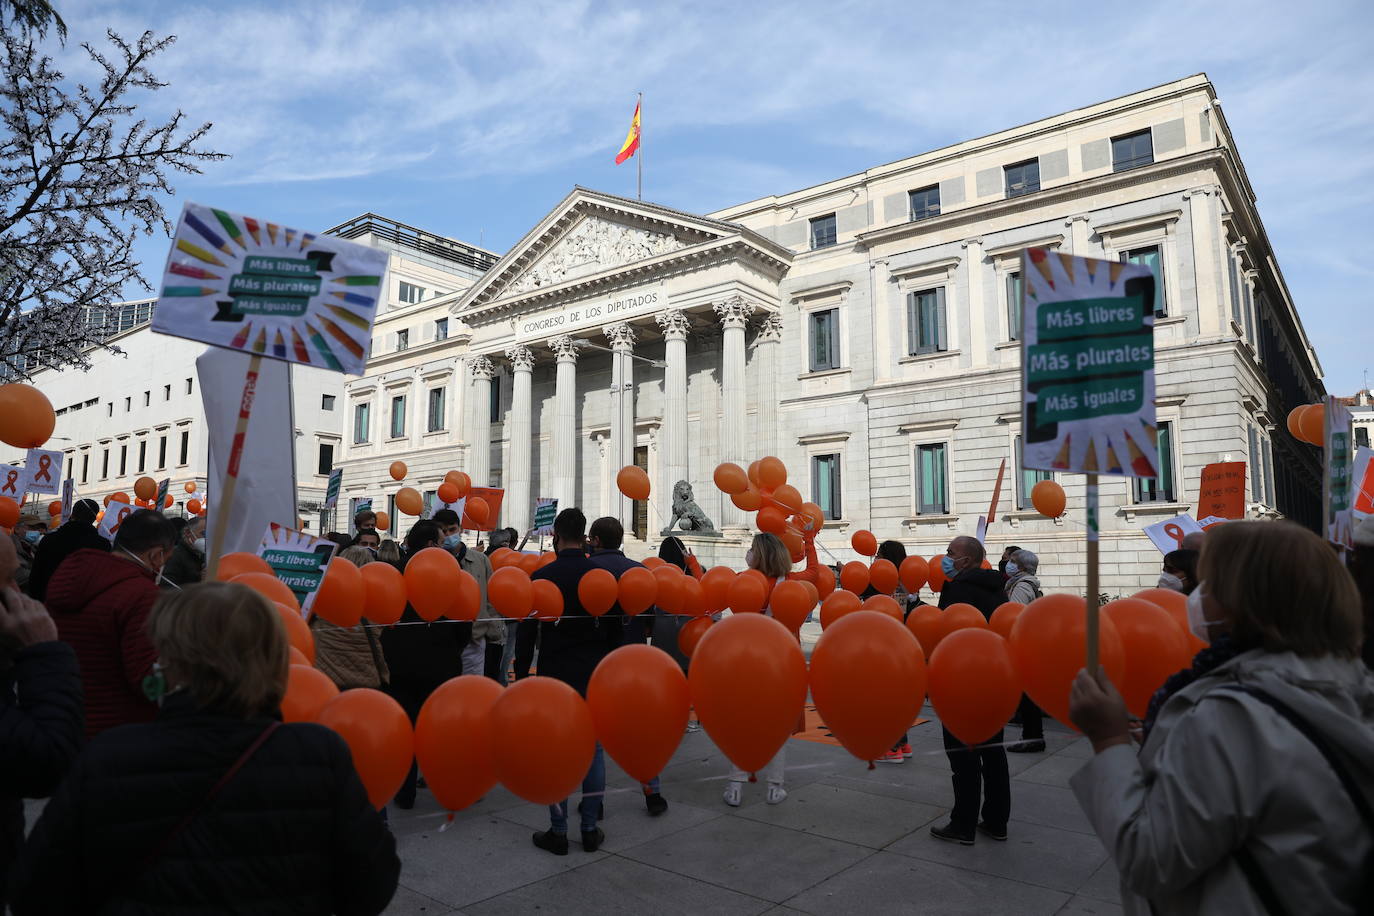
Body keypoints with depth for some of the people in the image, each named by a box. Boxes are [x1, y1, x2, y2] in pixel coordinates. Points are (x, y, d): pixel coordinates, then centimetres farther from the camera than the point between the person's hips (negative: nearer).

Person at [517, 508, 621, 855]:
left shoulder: (542, 576, -7)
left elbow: (526, 631, -4)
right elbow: (616, 630, 6)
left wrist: (521, 674, 4)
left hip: (554, 676, -2)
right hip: (596, 676, 2)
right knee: (593, 749, 9)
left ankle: (558, 831, 9)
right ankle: (590, 829, 15)